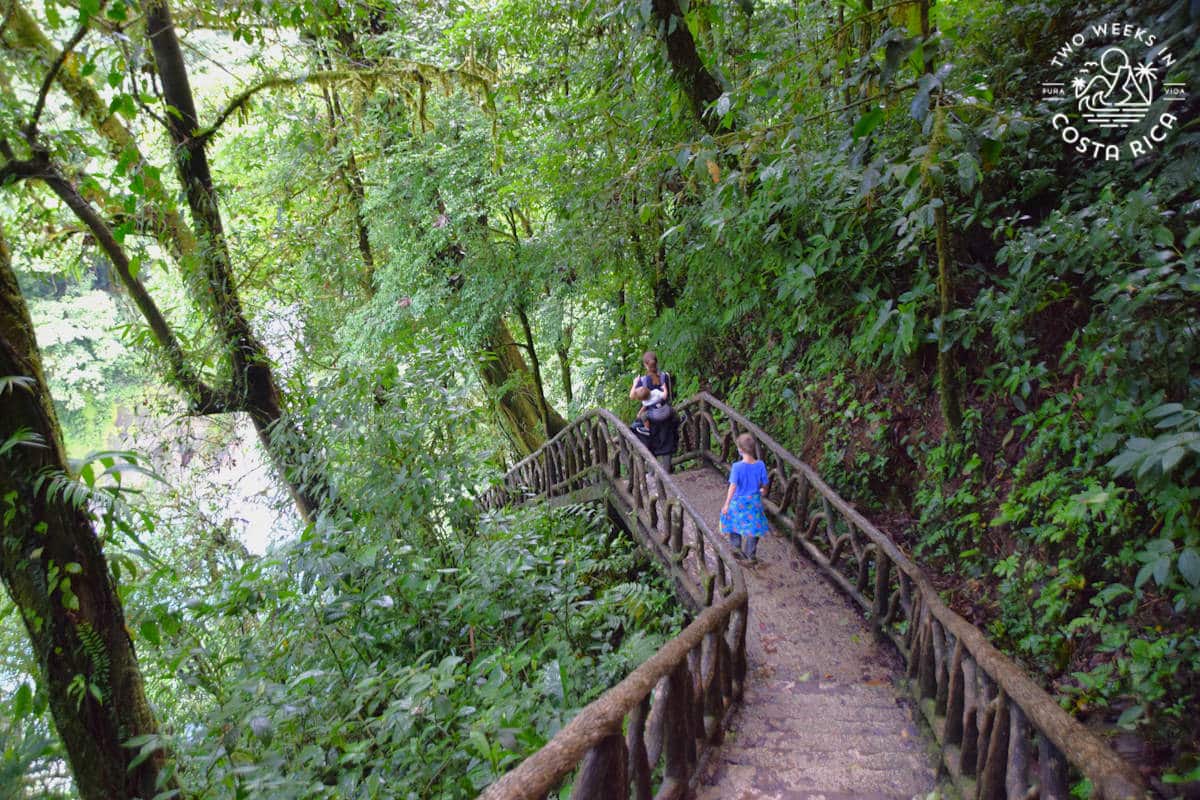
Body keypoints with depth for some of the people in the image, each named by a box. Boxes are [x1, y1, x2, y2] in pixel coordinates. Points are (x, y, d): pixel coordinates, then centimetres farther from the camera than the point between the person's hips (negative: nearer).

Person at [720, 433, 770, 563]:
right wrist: (762, 493, 20)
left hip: (738, 501, -3)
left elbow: (733, 487, -21)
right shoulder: (760, 465, -14)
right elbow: (764, 485, -3)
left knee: (734, 524, 23)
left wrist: (726, 504, -13)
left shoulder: (737, 466, -23)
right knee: (753, 527, 17)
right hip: (754, 502, 3)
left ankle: (736, 547, 31)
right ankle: (751, 555, 26)